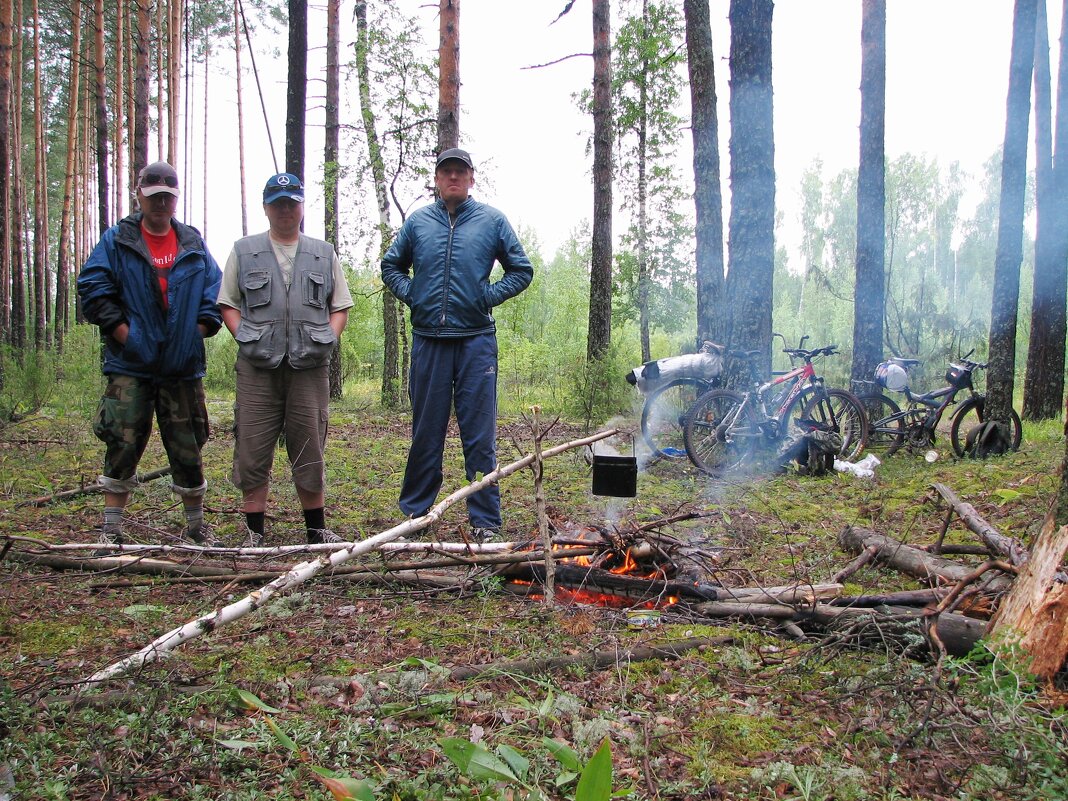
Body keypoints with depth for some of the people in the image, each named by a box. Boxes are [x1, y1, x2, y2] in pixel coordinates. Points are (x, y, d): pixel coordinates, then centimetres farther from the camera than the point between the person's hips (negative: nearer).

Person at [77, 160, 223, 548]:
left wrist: (198, 332, 0)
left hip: (183, 365, 2)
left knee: (188, 447, 8)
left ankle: (196, 524, 21)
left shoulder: (193, 244, 12)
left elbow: (214, 295, 12)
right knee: (123, 446, -2)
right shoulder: (117, 241, 4)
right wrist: (124, 334, -10)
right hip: (131, 365, -2)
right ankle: (111, 529, 8)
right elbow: (92, 288, -3)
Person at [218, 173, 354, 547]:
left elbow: (340, 306, 17)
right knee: (253, 449, -1)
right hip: (257, 366, -1)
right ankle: (255, 534, 8)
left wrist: (328, 339, 1)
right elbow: (228, 304, 11)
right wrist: (244, 337, -4)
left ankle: (317, 529, 17)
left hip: (310, 366, 1)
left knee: (310, 450, 6)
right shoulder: (244, 251, 12)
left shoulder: (324, 254, 16)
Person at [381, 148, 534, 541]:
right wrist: (410, 295, 4)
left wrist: (488, 296, -4)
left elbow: (522, 271, 9)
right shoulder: (417, 222, 10)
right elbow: (390, 266, 21)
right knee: (425, 432, 10)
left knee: (480, 434, 0)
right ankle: (414, 511, 22)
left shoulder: (492, 221, 5)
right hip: (428, 340, 2)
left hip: (476, 340, -2)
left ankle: (485, 520, 8)